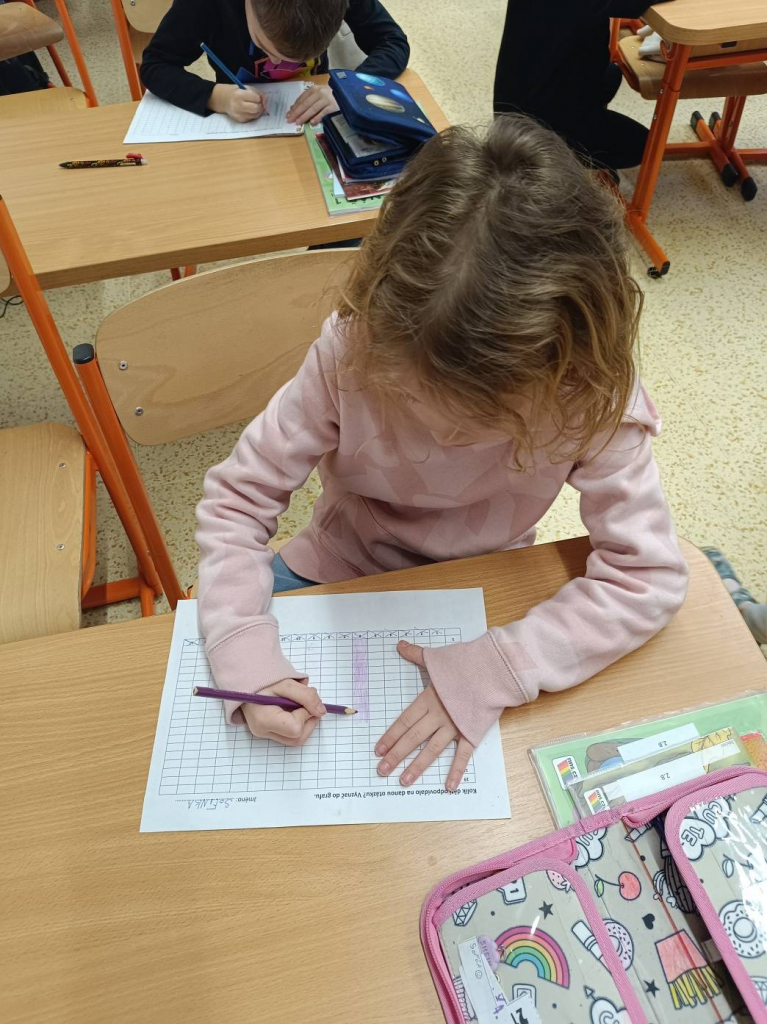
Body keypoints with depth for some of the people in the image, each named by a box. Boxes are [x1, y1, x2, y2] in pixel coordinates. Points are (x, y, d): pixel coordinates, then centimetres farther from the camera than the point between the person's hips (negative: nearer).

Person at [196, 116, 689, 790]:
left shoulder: (591, 396, -29)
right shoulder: (351, 351, -30)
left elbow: (648, 575, -27)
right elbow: (238, 493, -22)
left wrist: (493, 672, -38)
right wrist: (243, 651, -35)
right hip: (339, 572, 1)